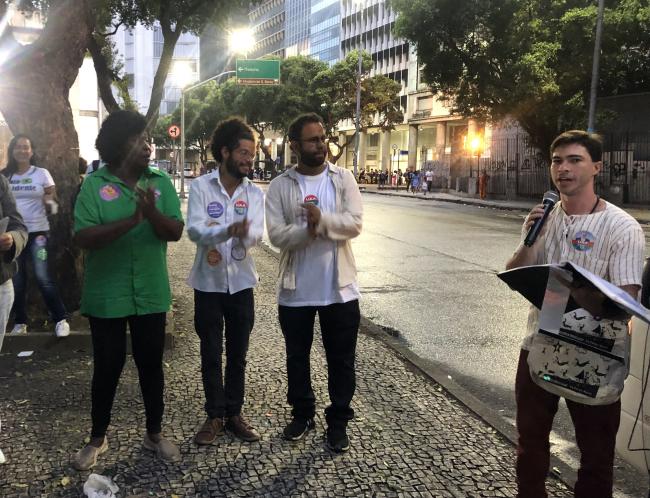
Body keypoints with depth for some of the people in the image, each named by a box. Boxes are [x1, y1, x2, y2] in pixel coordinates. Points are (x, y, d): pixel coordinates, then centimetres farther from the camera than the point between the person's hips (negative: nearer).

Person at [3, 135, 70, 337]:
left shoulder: (42, 173, 2)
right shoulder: (5, 176, 7)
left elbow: (53, 201, 3)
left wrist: (50, 204, -19)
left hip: (37, 232, -3)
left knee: (43, 278, -10)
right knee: (16, 280, 7)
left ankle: (61, 319, -1)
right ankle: (20, 322, 19)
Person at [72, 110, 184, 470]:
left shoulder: (161, 182, 0)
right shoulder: (94, 184, -7)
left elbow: (176, 232, -7)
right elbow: (82, 238, -17)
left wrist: (152, 213, -27)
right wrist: (129, 221, -29)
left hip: (151, 294, 2)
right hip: (106, 296, -2)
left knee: (151, 364, 13)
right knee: (107, 367, 10)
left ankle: (154, 433, 30)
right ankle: (97, 438, 30)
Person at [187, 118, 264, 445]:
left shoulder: (254, 192, 0)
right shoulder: (201, 186, -8)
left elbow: (257, 233, -13)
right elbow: (195, 231, -21)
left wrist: (244, 233, -37)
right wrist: (228, 230, -39)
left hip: (241, 282, 2)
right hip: (209, 283, -2)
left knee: (237, 354, 12)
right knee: (211, 355, 8)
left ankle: (234, 414, 26)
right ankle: (215, 416, 23)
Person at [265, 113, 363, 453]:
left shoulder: (343, 179, 0)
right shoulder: (280, 186, -2)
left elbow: (354, 223, -11)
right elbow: (277, 235, -11)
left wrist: (321, 220, -26)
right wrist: (308, 228, -26)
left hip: (339, 288, 0)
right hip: (296, 289, 0)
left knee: (341, 360, 9)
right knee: (297, 357, 15)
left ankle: (338, 421, 25)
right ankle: (302, 413, 35)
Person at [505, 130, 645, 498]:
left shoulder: (623, 228, -15)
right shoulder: (545, 218, 2)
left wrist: (571, 292, -37)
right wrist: (528, 241, -15)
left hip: (595, 363, -5)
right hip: (539, 351, 5)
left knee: (595, 457, 13)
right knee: (530, 444, 23)